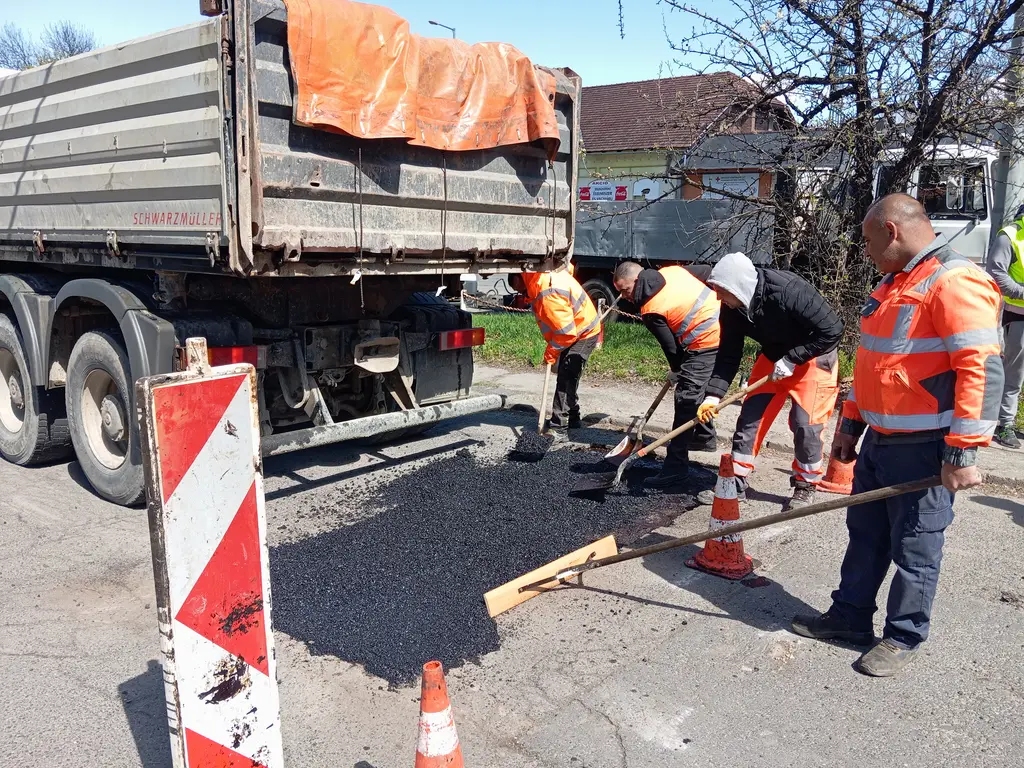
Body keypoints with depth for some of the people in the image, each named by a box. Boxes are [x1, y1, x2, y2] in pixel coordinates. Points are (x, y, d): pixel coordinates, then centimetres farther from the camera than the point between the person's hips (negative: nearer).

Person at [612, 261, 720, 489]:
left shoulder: (651, 310, -16)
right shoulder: (673, 271, 5)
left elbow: (670, 346, -9)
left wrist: (676, 370, 11)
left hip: (706, 343, -10)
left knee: (686, 401, -11)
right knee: (697, 388, 27)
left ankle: (676, 467, -12)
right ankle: (704, 436, 46)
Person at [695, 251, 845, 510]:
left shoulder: (789, 291, -36)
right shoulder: (732, 308, -16)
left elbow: (832, 330, -28)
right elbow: (728, 355, -9)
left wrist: (792, 359, -28)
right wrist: (713, 395, -17)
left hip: (813, 357, -6)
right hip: (773, 357, 6)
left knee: (805, 422, -9)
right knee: (750, 416, 2)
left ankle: (806, 486, 14)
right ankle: (736, 483, 12)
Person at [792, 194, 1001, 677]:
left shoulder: (955, 283, -17)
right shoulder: (894, 282, 14)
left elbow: (982, 371, -23)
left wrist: (963, 453, -24)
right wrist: (851, 424, 21)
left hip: (923, 450, -9)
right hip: (878, 441, 9)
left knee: (914, 547, 6)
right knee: (864, 534, 17)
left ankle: (904, 637, 22)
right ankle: (850, 616, 31)